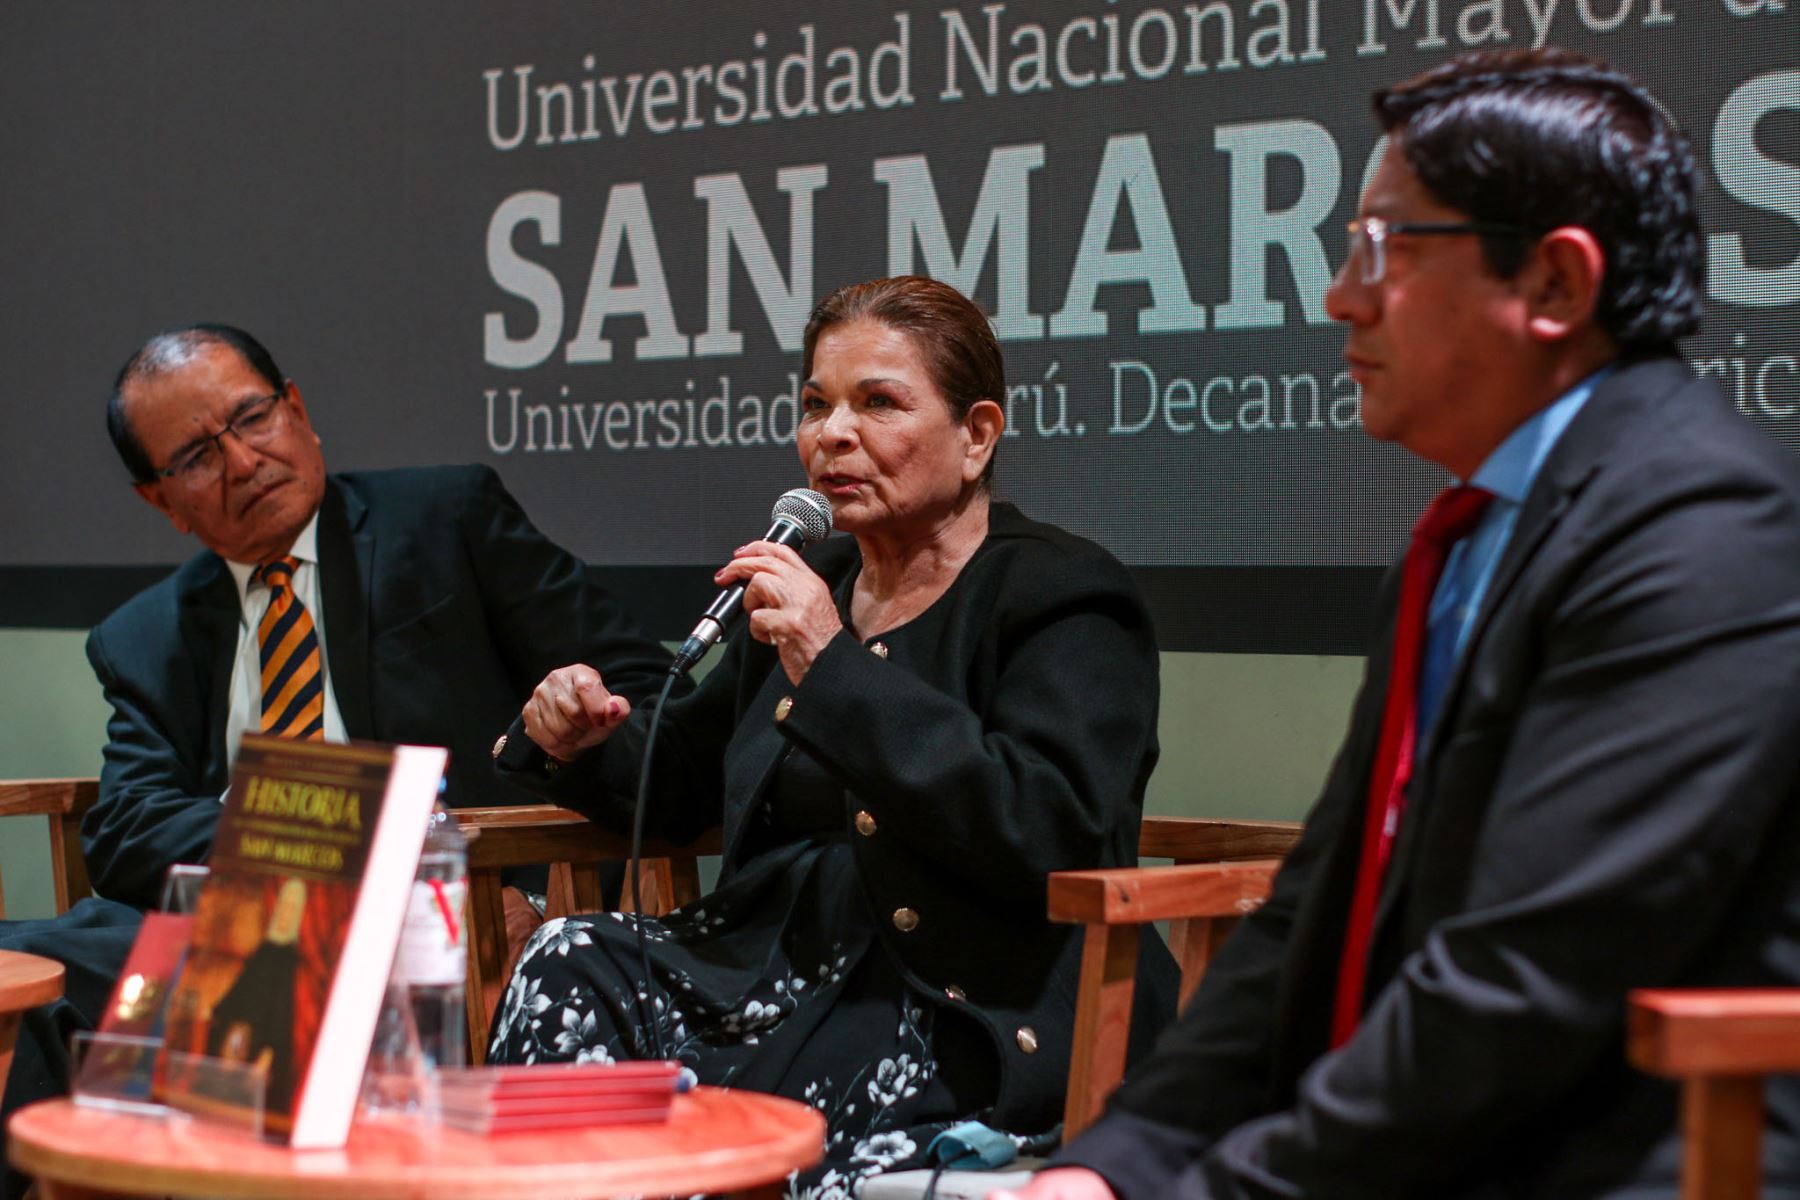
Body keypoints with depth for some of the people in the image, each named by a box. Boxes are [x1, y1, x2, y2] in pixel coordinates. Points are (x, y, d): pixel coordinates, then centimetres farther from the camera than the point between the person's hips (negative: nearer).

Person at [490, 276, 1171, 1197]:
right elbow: (681, 782, 32)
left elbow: (1050, 834, -20)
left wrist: (837, 670, -21)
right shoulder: (810, 588, 17)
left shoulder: (1062, 597, -3)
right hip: (782, 973, 7)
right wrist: (588, 745, 7)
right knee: (571, 963, -17)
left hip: (974, 1034, -6)